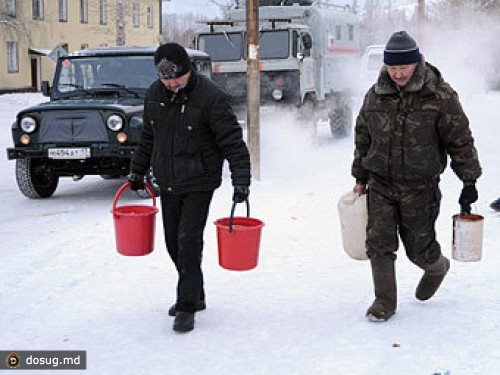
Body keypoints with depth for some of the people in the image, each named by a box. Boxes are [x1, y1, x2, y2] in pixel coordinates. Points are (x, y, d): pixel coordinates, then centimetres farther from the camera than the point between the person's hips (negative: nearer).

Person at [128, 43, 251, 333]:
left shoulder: (210, 96, -15)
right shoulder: (155, 94, 4)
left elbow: (232, 141, -15)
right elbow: (148, 137, 19)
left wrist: (241, 180, -22)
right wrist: (138, 170, 22)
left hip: (198, 184, -6)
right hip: (167, 184, 6)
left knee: (189, 241, -10)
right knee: (174, 243, 11)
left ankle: (187, 307, -1)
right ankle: (195, 296, 28)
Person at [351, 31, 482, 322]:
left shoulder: (440, 95, -10)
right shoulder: (376, 95, 2)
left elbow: (460, 141, -5)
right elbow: (363, 138, 13)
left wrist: (469, 182, -5)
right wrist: (361, 178, 16)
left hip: (420, 187, -3)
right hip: (380, 184, 3)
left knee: (419, 248, 6)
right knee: (379, 244, -2)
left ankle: (437, 267, 42)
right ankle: (385, 303, 13)